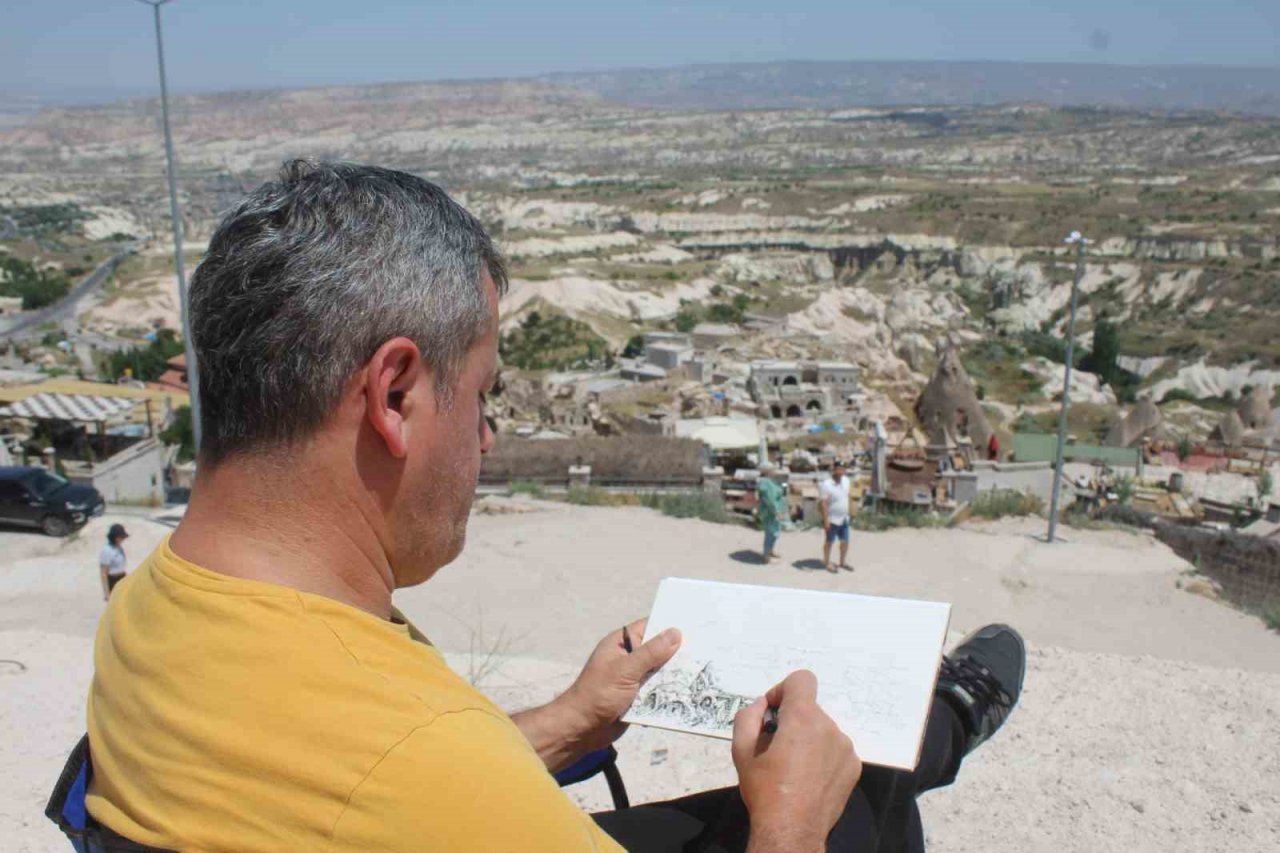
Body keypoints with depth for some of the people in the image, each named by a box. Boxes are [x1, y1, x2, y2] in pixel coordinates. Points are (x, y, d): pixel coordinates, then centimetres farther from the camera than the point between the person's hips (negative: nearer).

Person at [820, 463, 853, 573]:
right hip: (832, 519, -7)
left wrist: (847, 513, 16)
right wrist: (826, 520, -23)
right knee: (829, 542, 8)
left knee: (845, 541, 15)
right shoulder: (826, 485, -21)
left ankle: (843, 562, 32)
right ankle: (827, 563, 22)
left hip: (844, 518, 7)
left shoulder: (846, 481, 2)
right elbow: (823, 503, -21)